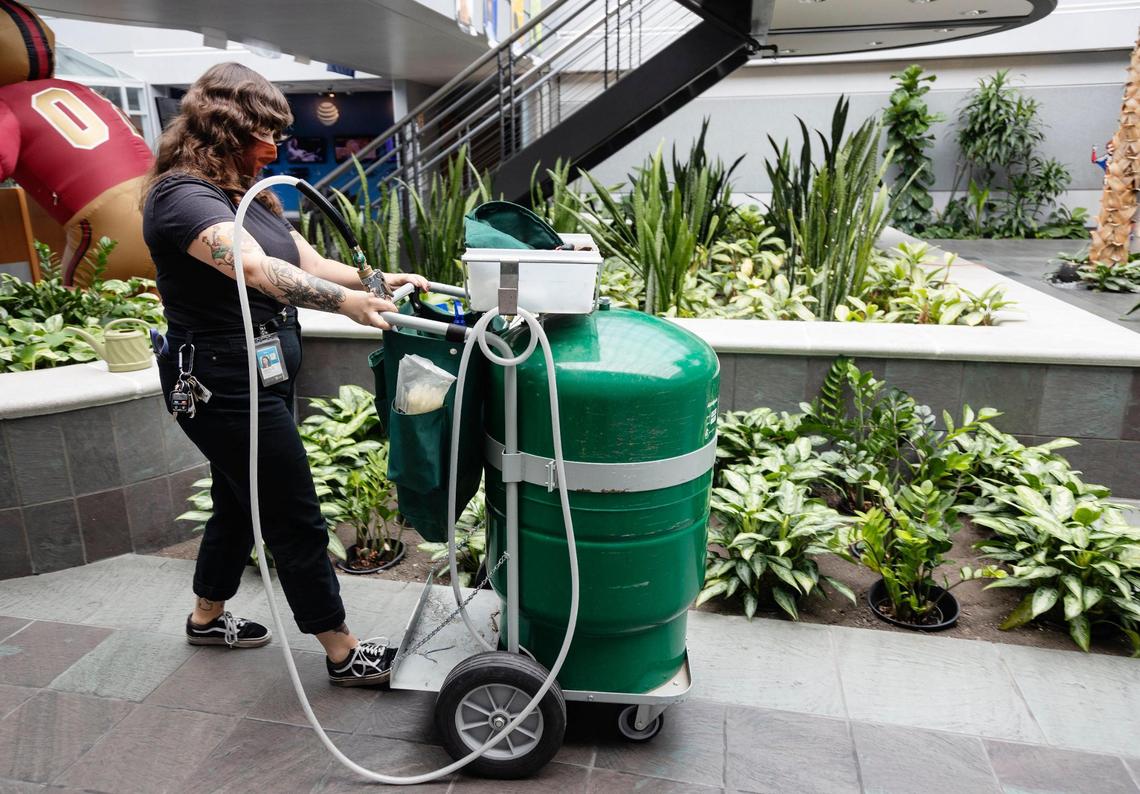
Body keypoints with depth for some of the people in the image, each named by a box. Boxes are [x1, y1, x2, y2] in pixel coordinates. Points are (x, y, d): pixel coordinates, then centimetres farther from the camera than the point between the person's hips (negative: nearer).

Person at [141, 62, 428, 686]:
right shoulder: (182, 196, -17)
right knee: (297, 522, -2)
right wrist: (346, 301, -45)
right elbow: (257, 268, -34)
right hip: (226, 386, -10)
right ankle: (344, 655, 13)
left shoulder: (247, 195, 13)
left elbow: (309, 264, 7)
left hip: (258, 380, 10)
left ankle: (207, 618, 44)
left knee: (239, 503, 23)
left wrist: (380, 280, -6)